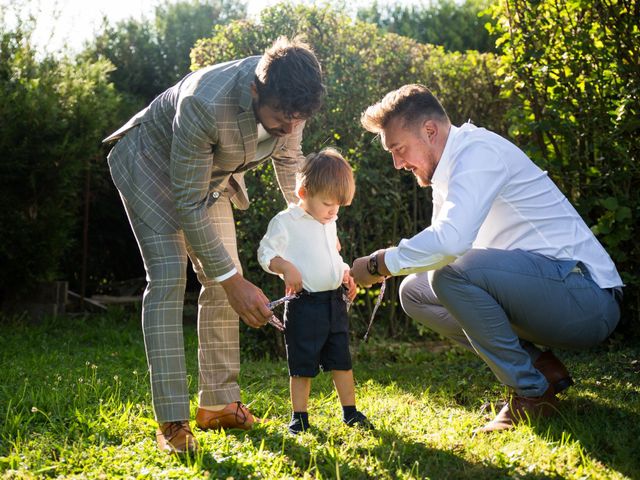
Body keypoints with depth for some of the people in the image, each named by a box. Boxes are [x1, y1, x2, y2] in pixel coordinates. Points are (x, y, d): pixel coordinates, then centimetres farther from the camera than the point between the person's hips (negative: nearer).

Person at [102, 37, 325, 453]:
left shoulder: (289, 100, -24)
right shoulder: (205, 105, -43)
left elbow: (289, 159, -1)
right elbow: (189, 205, -35)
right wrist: (233, 281, -33)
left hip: (211, 174, 7)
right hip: (151, 161, -6)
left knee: (223, 283, 2)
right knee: (169, 277, -19)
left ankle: (218, 404, 12)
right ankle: (172, 423, -18)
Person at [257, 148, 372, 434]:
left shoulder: (329, 223, 14)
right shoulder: (285, 222, -9)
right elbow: (265, 252, -8)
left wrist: (345, 274, 10)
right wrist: (285, 268, -25)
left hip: (335, 302, 7)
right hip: (305, 305, -6)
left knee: (342, 360, 11)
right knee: (303, 364, 0)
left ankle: (350, 411, 21)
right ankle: (299, 417, 10)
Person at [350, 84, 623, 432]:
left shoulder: (478, 152, -15)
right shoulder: (447, 173, 15)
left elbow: (451, 240, -31)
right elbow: (443, 248, 20)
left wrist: (379, 263, -17)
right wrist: (388, 266, 2)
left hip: (588, 296, -10)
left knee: (452, 272, -30)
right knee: (414, 291, 6)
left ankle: (532, 394, -12)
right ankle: (538, 365, 4)